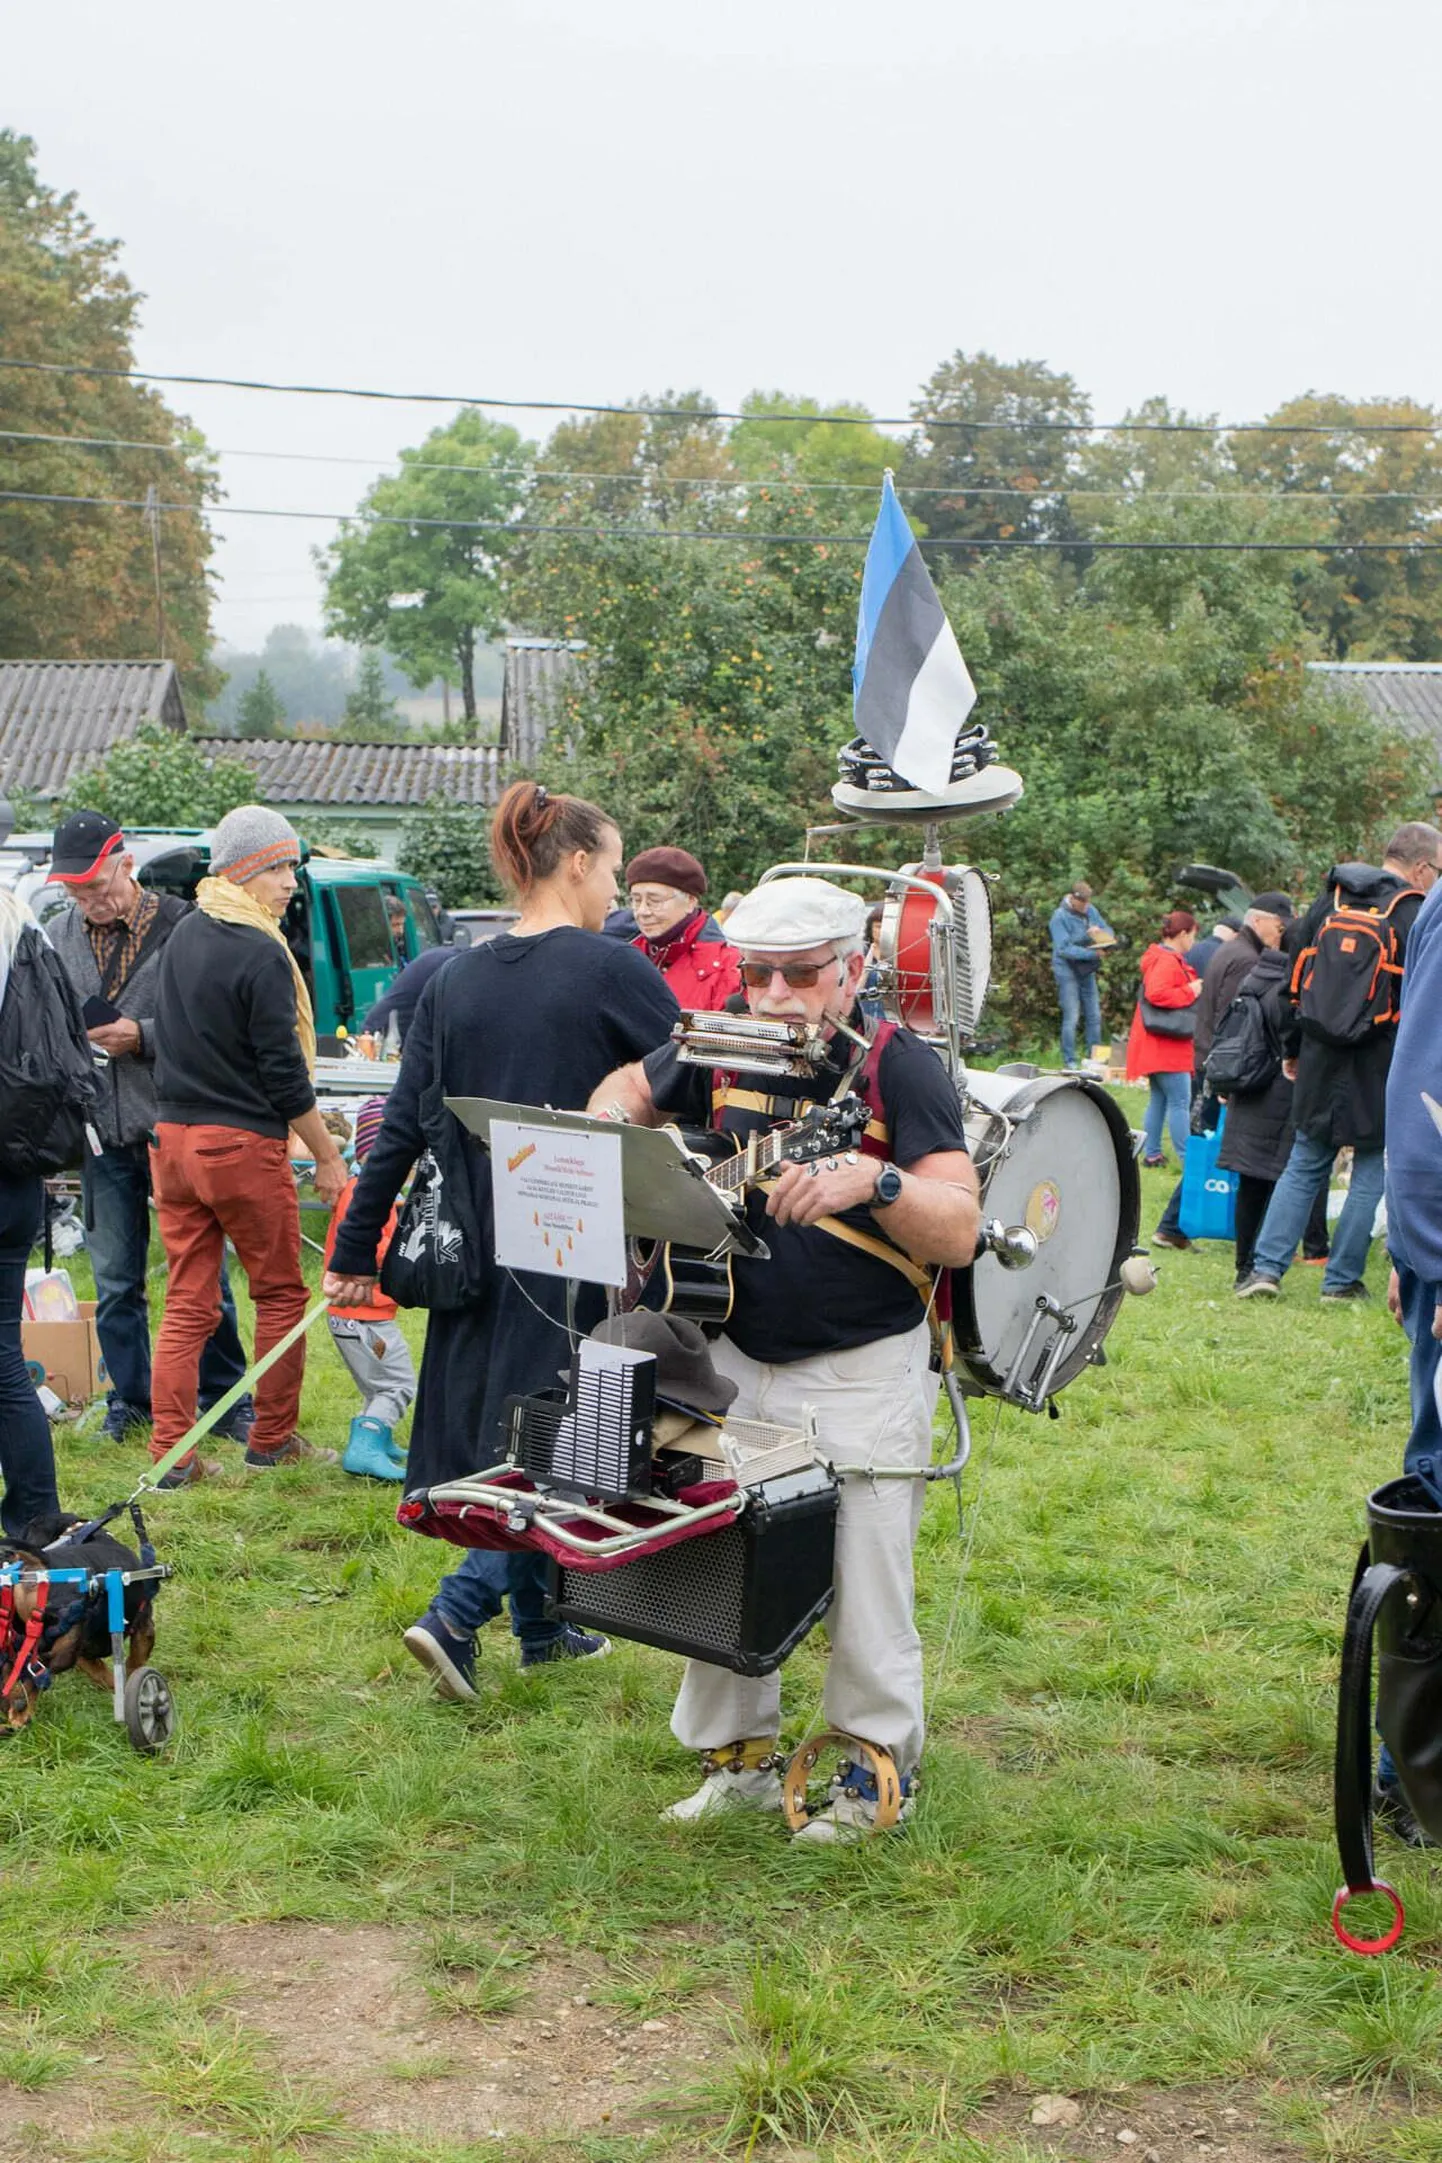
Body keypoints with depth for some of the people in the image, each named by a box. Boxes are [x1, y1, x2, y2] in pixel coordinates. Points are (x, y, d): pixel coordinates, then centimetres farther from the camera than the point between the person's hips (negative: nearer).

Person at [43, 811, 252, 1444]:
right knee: (115, 1282, 11)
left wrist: (141, 1036, -18)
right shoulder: (60, 935, 7)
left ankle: (224, 1401, 17)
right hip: (101, 1136, 4)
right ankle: (130, 1400, 24)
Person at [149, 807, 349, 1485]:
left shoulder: (183, 935, 10)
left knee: (187, 1304, 8)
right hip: (242, 1145, -7)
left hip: (172, 1139, 7)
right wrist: (328, 1155, -6)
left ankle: (170, 1451, 6)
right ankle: (271, 1440, 16)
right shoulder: (261, 955, -15)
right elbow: (284, 1072, -14)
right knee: (280, 1295, 9)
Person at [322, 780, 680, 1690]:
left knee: (495, 1421, 17)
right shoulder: (613, 970, -11)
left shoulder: (456, 981, 5)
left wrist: (358, 1249, 8)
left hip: (481, 1246, 6)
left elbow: (403, 1126, 4)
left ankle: (539, 1623, 28)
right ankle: (457, 1614, -7)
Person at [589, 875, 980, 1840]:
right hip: (736, 1357, 5)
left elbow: (959, 1232, -20)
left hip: (863, 1370, -5)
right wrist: (608, 1128, -3)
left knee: (864, 1581, 0)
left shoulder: (901, 1066, -13)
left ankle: (877, 1767, 19)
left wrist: (874, 1180, -38)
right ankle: (739, 1753, 26)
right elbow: (627, 1088, 21)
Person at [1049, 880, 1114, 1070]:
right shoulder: (1060, 916, -16)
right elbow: (1064, 949, -22)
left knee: (1094, 1016, 9)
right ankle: (1069, 1061, -1)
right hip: (1067, 970, -6)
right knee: (1071, 1017, -7)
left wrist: (1100, 931, -15)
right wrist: (1092, 953, -27)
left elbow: (1110, 932, 9)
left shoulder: (1090, 910, 4)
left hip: (1087, 970, 7)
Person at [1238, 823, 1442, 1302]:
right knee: (1371, 1174, 7)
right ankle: (1342, 1280, 9)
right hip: (1382, 1075, -5)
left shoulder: (1330, 900, 8)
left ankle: (1266, 1267, 4)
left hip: (1321, 1062, 5)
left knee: (1303, 1167, 12)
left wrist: (1293, 1048, 20)